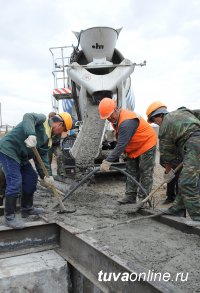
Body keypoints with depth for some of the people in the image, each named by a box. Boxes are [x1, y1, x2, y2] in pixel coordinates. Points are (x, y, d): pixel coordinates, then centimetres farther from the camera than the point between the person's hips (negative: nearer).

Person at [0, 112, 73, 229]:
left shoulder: (48, 138, 14)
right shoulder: (42, 119, -9)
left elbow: (43, 157, 6)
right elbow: (28, 117, -31)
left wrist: (47, 175, -6)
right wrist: (31, 134, -48)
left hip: (21, 156, 10)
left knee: (31, 178, 13)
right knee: (15, 183, -13)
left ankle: (27, 208, 26)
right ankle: (10, 217, -3)